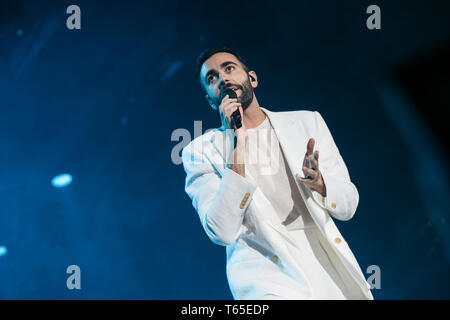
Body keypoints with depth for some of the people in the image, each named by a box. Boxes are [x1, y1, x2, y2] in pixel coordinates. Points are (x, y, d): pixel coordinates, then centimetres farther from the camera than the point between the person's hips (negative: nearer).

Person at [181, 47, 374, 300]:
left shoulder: (307, 122, 12)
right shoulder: (201, 151, 3)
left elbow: (348, 206, 9)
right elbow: (222, 232, -11)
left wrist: (317, 181, -13)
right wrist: (238, 146, -14)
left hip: (326, 261, 4)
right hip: (265, 266, -4)